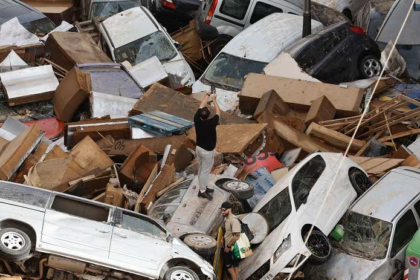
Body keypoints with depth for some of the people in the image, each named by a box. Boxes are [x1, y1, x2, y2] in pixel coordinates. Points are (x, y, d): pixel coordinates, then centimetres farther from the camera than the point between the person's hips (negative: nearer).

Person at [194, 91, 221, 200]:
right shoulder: (211, 123, -27)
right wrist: (214, 99, 2)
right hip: (207, 151, -7)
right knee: (205, 171, 5)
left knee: (201, 169, 19)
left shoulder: (197, 120, -14)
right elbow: (218, 112, -9)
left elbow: (201, 106, 1)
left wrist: (207, 96, 11)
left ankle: (204, 187, 34)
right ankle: (202, 191, 14)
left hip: (199, 148, 7)